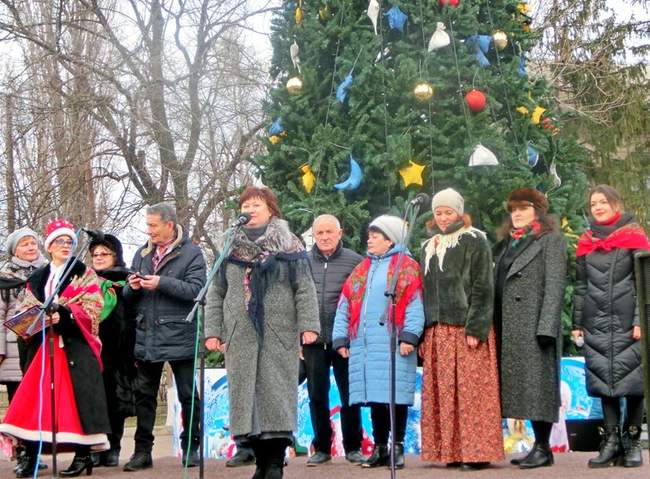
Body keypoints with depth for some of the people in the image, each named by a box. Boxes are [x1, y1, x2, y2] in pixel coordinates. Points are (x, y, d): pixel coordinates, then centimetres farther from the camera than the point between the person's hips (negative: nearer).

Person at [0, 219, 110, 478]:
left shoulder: (84, 274, 7)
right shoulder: (36, 279, 18)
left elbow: (92, 308, -5)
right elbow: (26, 310, 16)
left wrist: (64, 314, -19)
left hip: (75, 345, -4)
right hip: (42, 345, 4)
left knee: (76, 395, -8)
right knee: (33, 396, -3)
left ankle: (83, 454, -3)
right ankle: (31, 455, 1)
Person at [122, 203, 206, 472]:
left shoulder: (191, 253, -4)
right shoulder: (142, 253, 14)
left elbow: (196, 289, -16)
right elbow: (128, 298, 17)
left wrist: (161, 283, -21)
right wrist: (132, 287, -6)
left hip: (179, 336, -5)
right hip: (146, 336, 5)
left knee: (188, 395, 4)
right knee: (144, 395, 7)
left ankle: (191, 448, 16)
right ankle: (142, 451, 14)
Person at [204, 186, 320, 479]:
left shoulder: (288, 246, 6)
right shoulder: (229, 248, 14)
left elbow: (305, 289, 1)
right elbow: (216, 293, 13)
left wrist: (308, 325, -9)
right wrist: (212, 331, 5)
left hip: (279, 333, -3)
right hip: (240, 334, 3)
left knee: (276, 392, -5)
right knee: (245, 393, 1)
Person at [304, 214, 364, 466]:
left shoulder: (354, 261, 1)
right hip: (313, 340, 2)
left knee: (350, 396, 6)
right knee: (317, 396, 7)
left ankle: (353, 447, 18)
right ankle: (321, 448, 18)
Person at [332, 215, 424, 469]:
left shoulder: (406, 267, 2)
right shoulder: (361, 269, 19)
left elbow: (415, 306, -7)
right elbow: (344, 307, 16)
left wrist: (408, 336, -16)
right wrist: (341, 338, 8)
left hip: (393, 344, -5)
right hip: (363, 344, 5)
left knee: (396, 396, -5)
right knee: (374, 396, 8)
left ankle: (397, 447, 4)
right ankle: (379, 448, 16)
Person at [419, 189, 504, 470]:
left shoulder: (474, 241, -1)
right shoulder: (429, 247, 18)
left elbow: (482, 288, -9)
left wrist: (475, 329, -17)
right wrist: (422, 334, 10)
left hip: (466, 330, -6)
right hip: (437, 332, 6)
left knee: (470, 391, -6)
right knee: (444, 393, 5)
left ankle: (477, 451, -2)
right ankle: (451, 450, 10)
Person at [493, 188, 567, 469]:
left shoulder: (551, 240, 1)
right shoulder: (506, 244, 21)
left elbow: (555, 286, -8)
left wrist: (546, 327, -17)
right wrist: (494, 325, 8)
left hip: (535, 326, -7)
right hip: (509, 328, 7)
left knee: (537, 383, -7)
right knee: (521, 384, 6)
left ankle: (543, 448, -4)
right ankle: (539, 445, 10)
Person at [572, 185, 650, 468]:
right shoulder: (586, 242, 14)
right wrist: (577, 323, 11)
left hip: (627, 322, -3)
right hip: (596, 324, 3)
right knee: (603, 380, 2)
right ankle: (611, 441, 6)